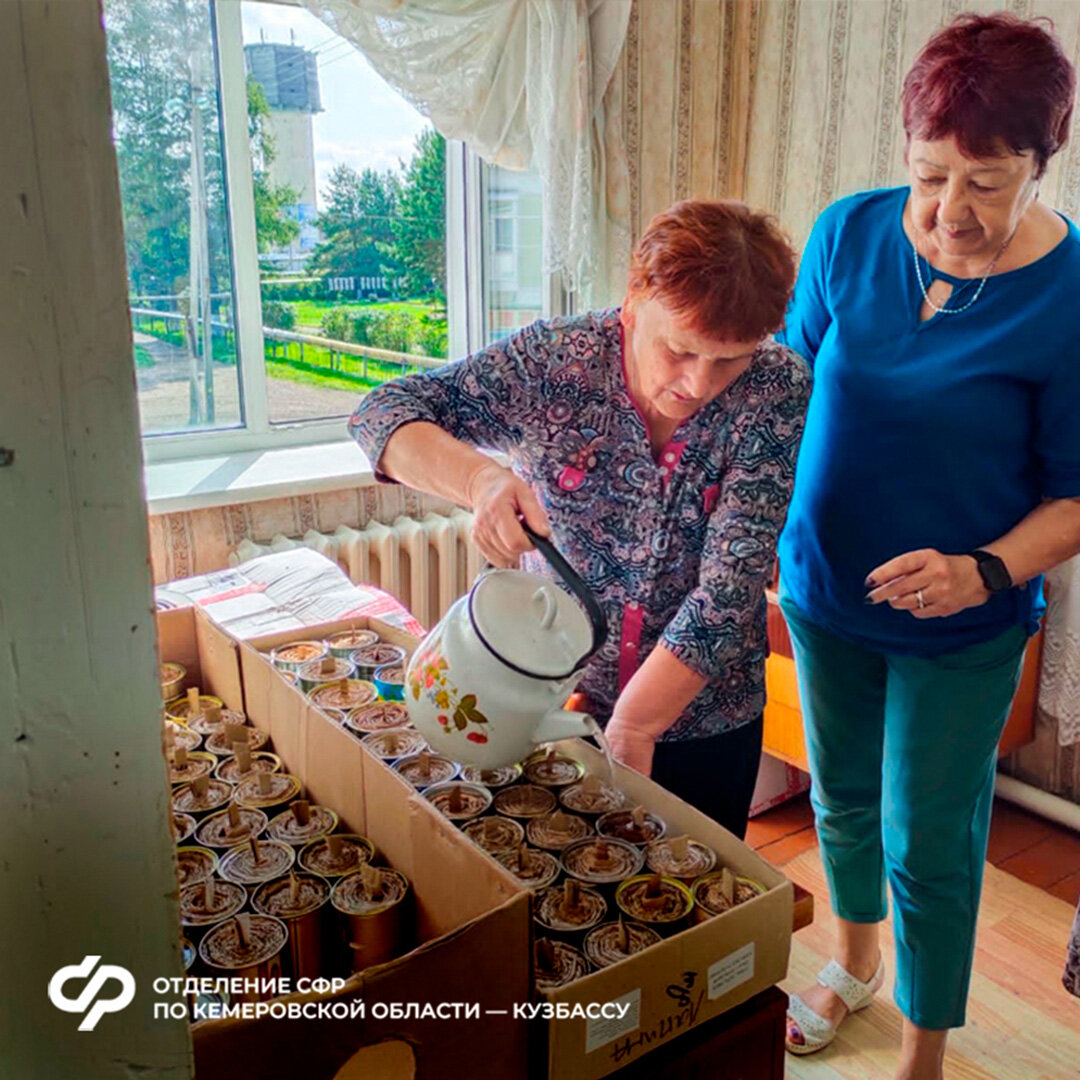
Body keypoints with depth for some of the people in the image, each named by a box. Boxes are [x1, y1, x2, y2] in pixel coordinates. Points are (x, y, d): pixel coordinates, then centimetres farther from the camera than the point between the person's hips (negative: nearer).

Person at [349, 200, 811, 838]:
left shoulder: (778, 393, -17)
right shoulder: (554, 361, -16)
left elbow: (731, 584, -22)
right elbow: (385, 413, -15)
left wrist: (631, 728, -26)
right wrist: (478, 479, -36)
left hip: (701, 720, 0)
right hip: (548, 699, 1)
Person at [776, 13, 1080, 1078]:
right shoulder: (849, 234, -8)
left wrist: (984, 572, -27)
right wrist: (761, 554, 1)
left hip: (962, 631, -3)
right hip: (824, 591, 4)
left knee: (930, 847, 10)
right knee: (840, 800, 22)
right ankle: (854, 960, 52)